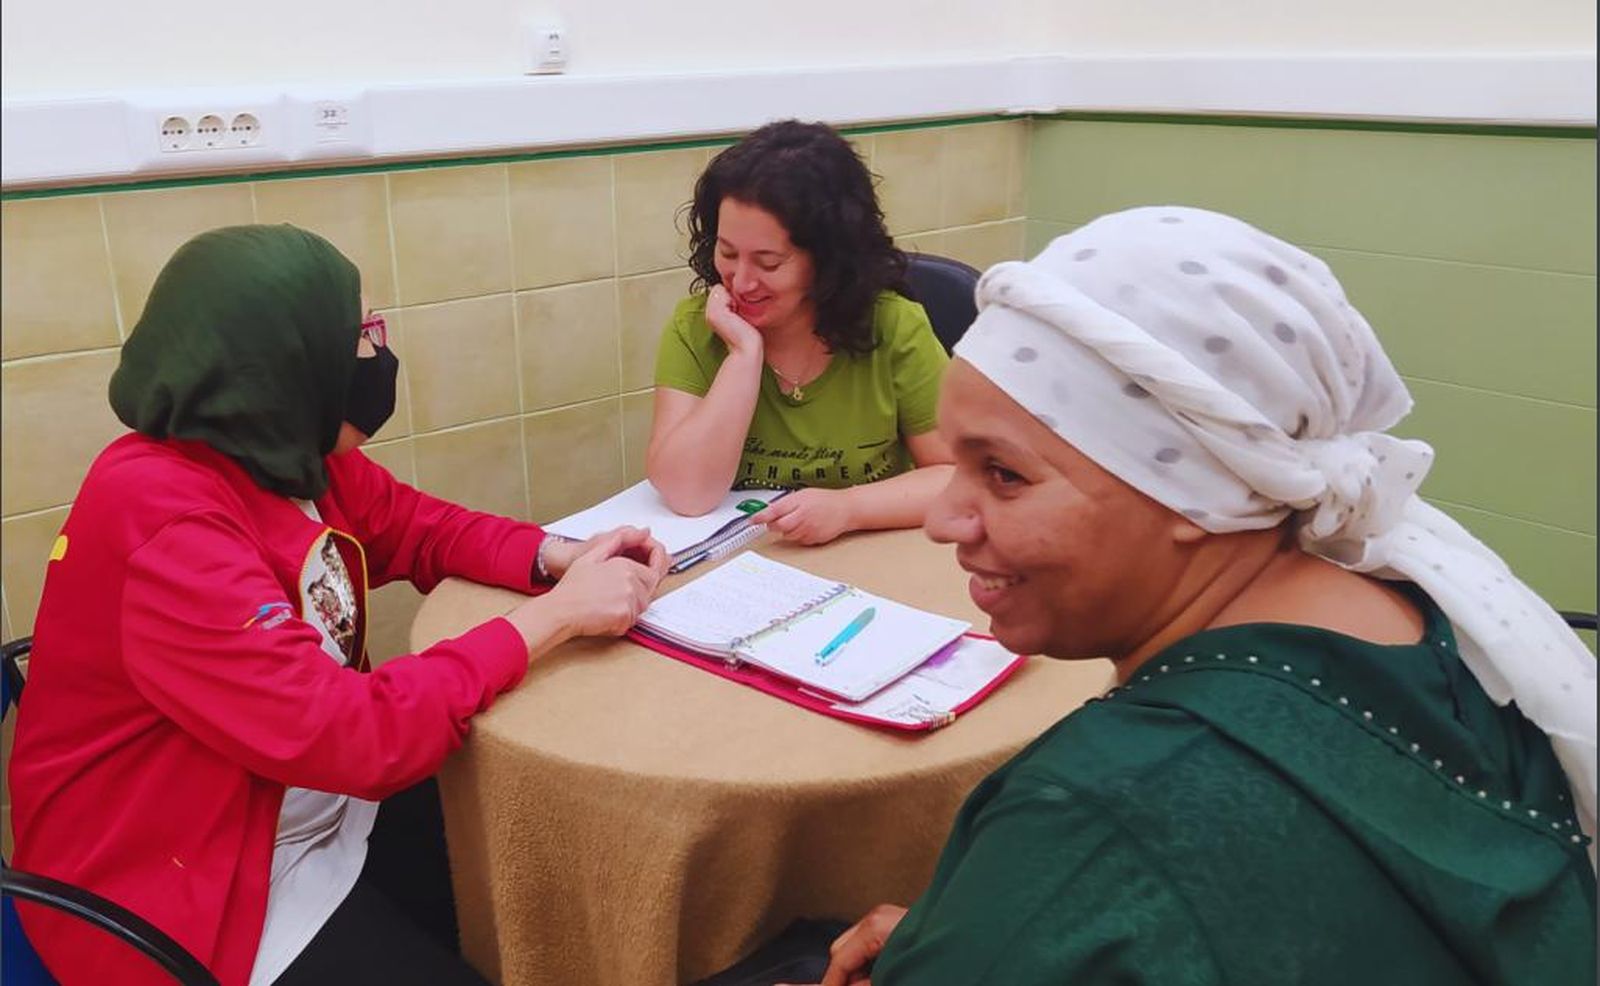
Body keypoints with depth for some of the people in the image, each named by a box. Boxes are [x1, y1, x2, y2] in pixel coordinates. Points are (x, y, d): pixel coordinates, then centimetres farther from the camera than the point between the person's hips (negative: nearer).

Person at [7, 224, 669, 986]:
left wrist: (558, 557, -10)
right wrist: (555, 616, -26)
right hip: (183, 899, -8)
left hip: (310, 809, 9)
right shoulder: (167, 528, -31)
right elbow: (351, 735, -34)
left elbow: (418, 526, 10)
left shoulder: (286, 454, -3)